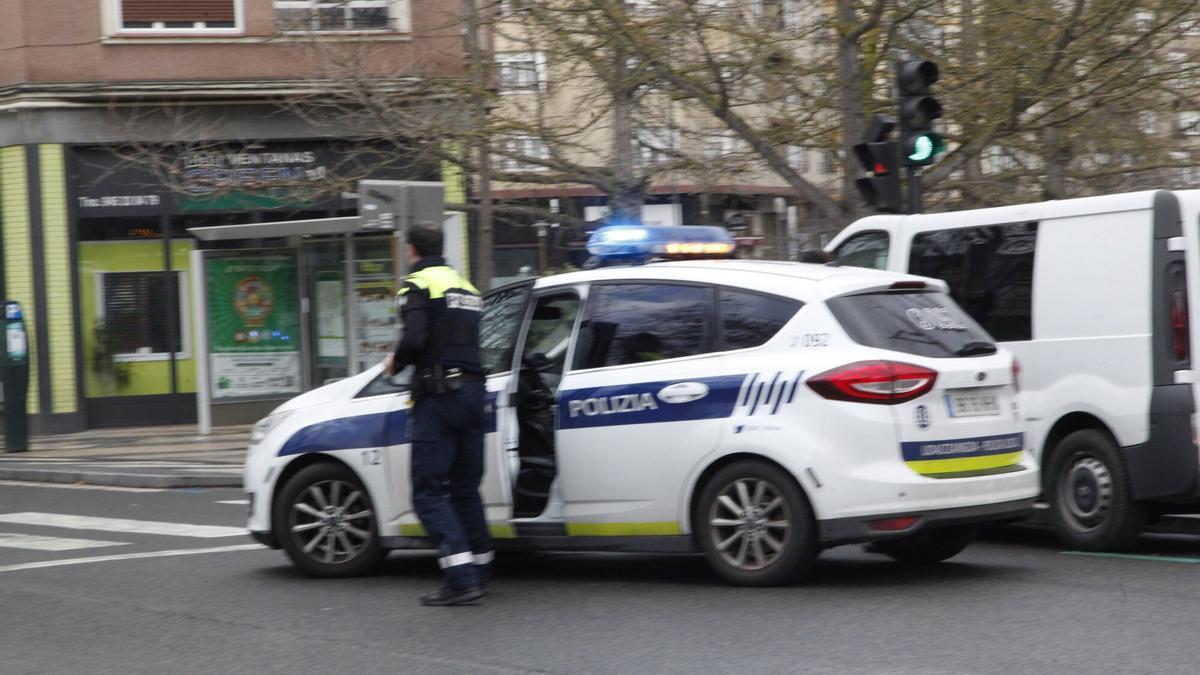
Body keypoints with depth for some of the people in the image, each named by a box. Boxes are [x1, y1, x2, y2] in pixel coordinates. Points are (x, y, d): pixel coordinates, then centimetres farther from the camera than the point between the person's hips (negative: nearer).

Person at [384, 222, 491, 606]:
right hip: (472, 390, 8)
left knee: (428, 491, -7)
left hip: (438, 394, -8)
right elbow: (477, 341, 16)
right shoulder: (465, 286, 20)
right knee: (465, 488, 17)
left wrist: (395, 363, -1)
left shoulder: (418, 285, -6)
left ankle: (461, 578, -17)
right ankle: (479, 571, 19)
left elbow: (415, 337, -20)